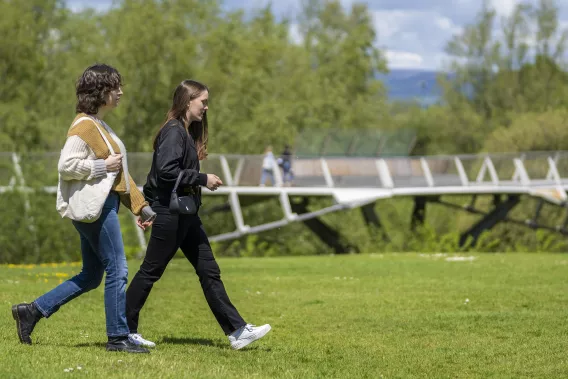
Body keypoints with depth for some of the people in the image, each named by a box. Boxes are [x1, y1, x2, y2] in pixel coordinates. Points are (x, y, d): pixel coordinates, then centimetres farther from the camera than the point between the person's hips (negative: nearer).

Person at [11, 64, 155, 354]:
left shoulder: (100, 126, 19)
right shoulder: (84, 126, -12)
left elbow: (118, 174, 23)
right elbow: (66, 166, -22)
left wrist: (140, 207, 21)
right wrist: (103, 166, -18)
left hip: (104, 204, 10)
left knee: (91, 276, 12)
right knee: (117, 270, -6)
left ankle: (32, 311, 16)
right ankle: (118, 338, 0)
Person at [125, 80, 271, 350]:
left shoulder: (187, 132, 15)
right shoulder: (174, 131, -14)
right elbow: (166, 171, -25)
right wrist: (202, 180, -19)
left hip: (186, 214, 10)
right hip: (169, 213, -10)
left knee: (209, 271, 5)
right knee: (151, 271, 0)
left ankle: (237, 331, 4)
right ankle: (125, 329, 11)